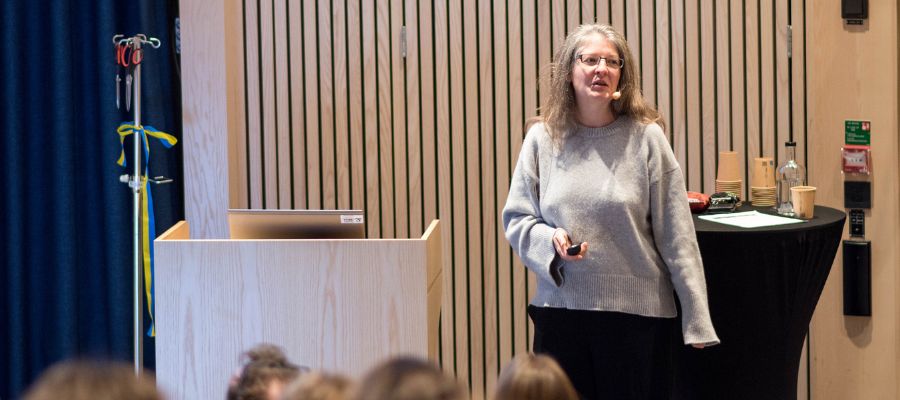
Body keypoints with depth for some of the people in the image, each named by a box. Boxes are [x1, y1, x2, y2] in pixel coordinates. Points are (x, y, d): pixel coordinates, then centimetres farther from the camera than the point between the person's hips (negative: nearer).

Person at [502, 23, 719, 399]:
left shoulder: (645, 137, -5)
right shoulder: (542, 139, 2)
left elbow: (675, 236, -5)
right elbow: (516, 219, 8)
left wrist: (696, 317, -6)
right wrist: (550, 239, -14)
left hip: (636, 311, -2)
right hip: (559, 308, 2)